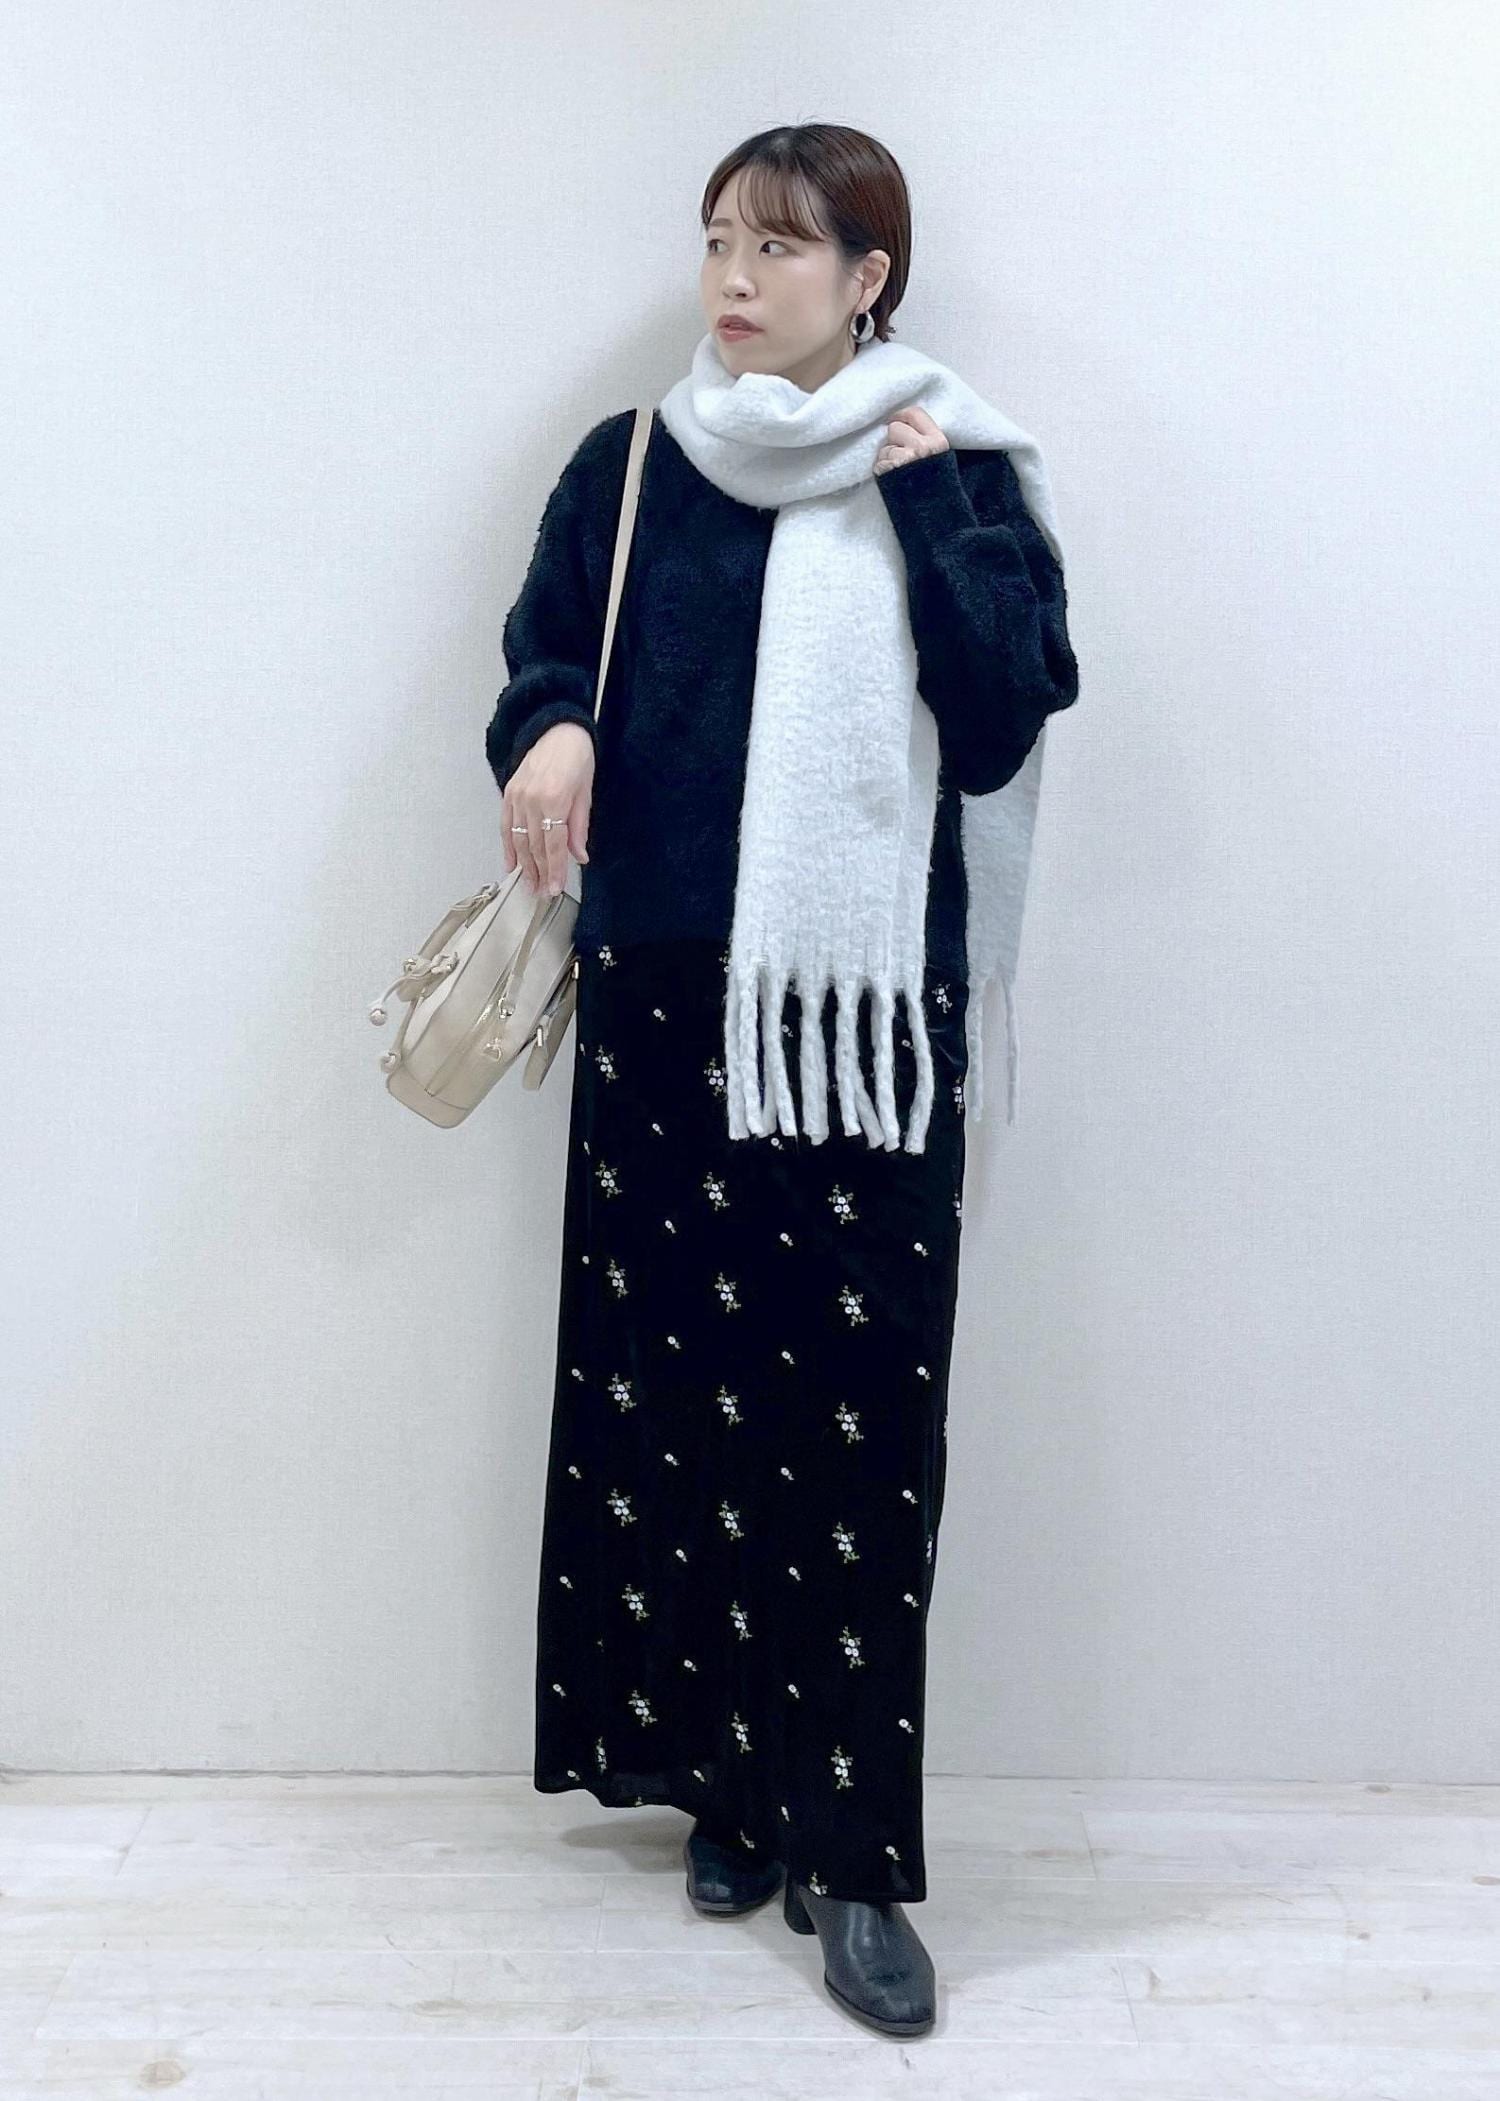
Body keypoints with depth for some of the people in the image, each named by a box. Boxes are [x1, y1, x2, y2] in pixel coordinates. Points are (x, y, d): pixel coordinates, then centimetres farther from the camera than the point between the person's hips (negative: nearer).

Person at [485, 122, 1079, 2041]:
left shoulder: (954, 471, 7)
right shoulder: (627, 468, 12)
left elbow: (1006, 712, -4)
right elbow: (543, 665, 6)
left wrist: (921, 500, -7)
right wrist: (550, 731, -15)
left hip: (869, 1009, -2)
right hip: (663, 999, 2)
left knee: (859, 1413, -4)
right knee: (671, 1383, 3)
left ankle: (852, 1848, 9)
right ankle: (727, 1774, 23)